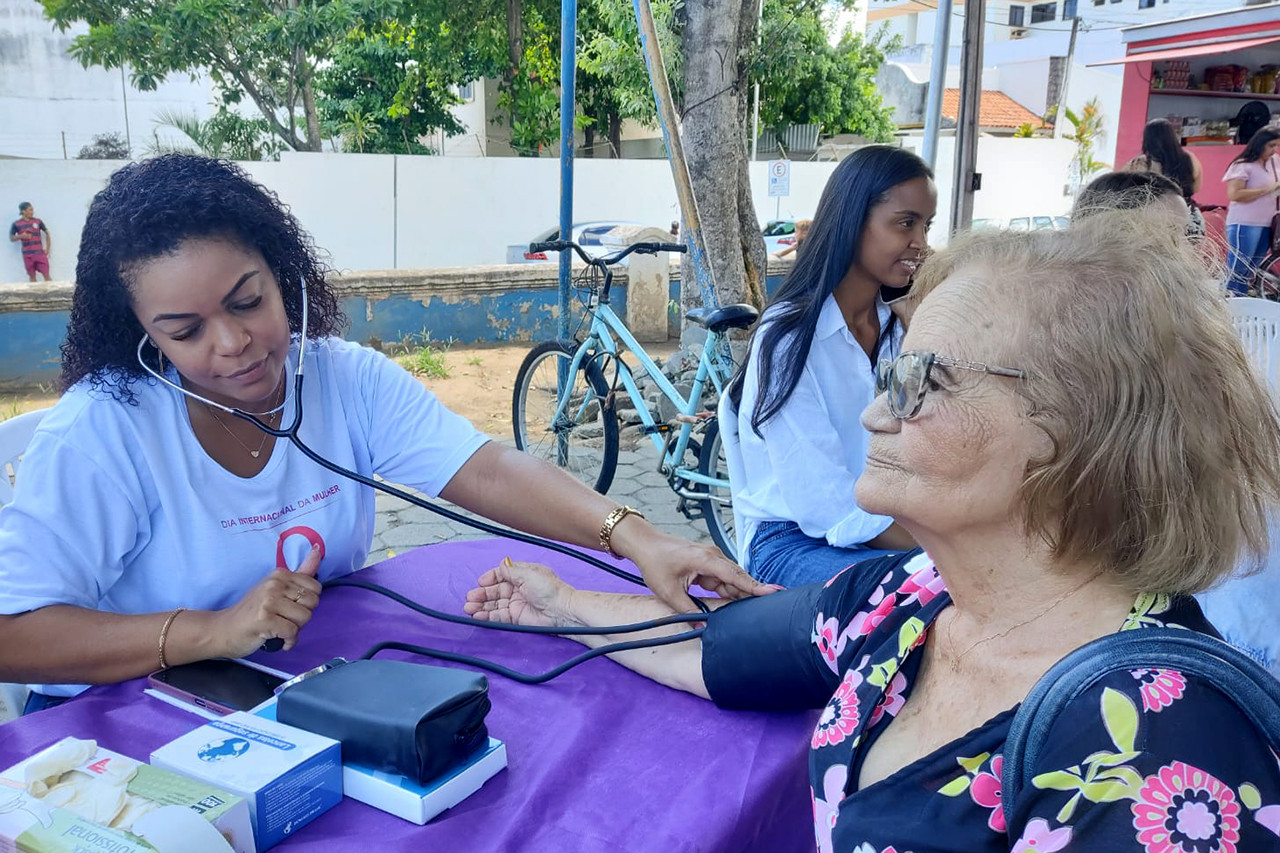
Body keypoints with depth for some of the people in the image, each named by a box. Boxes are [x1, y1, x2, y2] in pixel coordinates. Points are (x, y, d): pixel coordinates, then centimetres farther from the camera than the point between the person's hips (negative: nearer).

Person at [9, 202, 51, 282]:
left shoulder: (38, 222, 3)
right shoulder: (16, 224, 0)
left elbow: (47, 234, 13)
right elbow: (11, 238, 6)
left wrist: (47, 249, 7)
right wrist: (20, 236, -14)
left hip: (40, 253, 0)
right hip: (27, 255, 0)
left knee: (46, 274, -4)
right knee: (32, 276, 7)